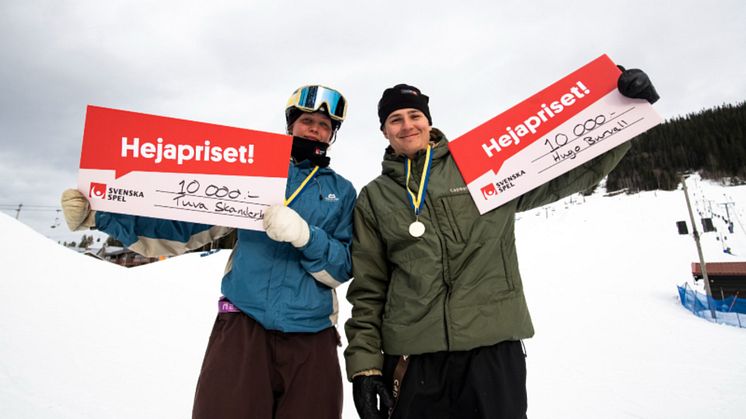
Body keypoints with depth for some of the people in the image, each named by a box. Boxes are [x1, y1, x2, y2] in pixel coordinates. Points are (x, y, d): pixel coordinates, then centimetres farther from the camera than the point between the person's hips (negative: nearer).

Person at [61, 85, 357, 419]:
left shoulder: (342, 191, 9)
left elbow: (342, 269, 1)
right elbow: (188, 225, 8)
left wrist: (304, 236, -18)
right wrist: (99, 215, 0)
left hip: (311, 336, 1)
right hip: (243, 324, -1)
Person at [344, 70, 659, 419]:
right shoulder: (373, 199, 7)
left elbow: (572, 171, 7)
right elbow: (368, 289, 6)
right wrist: (365, 363, 2)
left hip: (494, 349, 0)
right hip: (412, 357, 1)